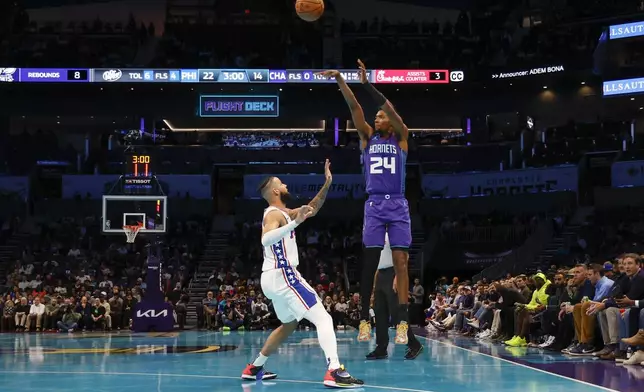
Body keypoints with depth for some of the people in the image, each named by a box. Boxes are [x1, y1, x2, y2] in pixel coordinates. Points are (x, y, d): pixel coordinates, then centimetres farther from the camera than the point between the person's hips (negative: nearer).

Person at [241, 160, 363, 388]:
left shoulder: (283, 213, 19)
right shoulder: (274, 214, -12)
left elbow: (312, 209, 27)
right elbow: (266, 239, -33)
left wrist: (327, 184, 16)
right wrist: (295, 223, -40)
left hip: (274, 277, 11)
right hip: (282, 275, -11)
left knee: (289, 324, 28)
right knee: (323, 318, -16)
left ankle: (254, 368, 30)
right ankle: (334, 372, -32)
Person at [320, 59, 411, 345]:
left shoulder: (400, 137, 6)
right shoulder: (368, 136, 12)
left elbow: (389, 108, -10)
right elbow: (354, 107, -1)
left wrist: (367, 83, -20)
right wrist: (339, 80, -12)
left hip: (398, 206, -2)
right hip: (374, 205, 2)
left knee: (400, 262, -6)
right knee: (369, 263, -1)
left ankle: (403, 323, -10)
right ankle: (364, 320, 4)